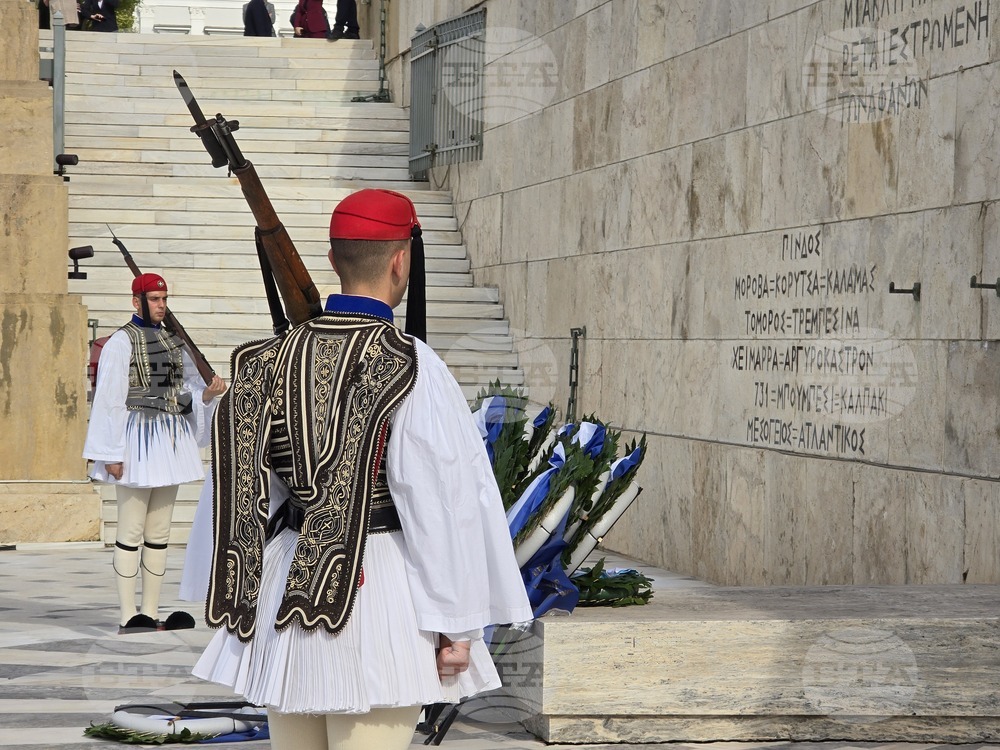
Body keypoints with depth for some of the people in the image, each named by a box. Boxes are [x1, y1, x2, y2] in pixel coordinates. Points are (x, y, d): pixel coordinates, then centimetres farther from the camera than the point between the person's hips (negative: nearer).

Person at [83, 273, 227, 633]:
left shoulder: (173, 341, 14)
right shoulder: (121, 342, -7)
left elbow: (189, 388, 14)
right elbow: (109, 399, -11)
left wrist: (208, 392, -9)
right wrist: (112, 454, -16)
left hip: (170, 440, 8)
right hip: (138, 441, -8)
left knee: (159, 532, 9)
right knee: (131, 531, -5)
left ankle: (150, 613, 14)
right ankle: (128, 616, -3)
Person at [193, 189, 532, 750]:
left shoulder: (274, 360, 4)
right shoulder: (409, 367, -12)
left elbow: (246, 488, 7)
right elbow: (444, 504, -13)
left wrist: (241, 599, 15)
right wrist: (455, 624, -8)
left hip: (286, 592, 6)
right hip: (379, 591, -6)